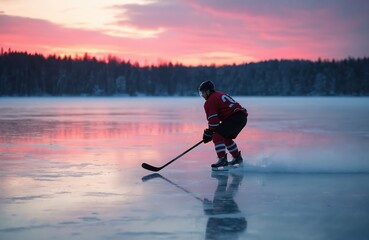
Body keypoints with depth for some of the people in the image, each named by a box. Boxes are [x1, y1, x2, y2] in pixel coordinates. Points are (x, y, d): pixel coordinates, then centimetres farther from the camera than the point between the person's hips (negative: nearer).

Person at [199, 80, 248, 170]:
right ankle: (237, 159, 36)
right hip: (242, 117, 10)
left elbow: (213, 120, -10)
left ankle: (222, 161, -22)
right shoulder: (221, 94, 27)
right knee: (226, 138, 26)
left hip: (234, 118, -10)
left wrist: (208, 134, -2)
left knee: (217, 136, -12)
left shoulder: (210, 101, -3)